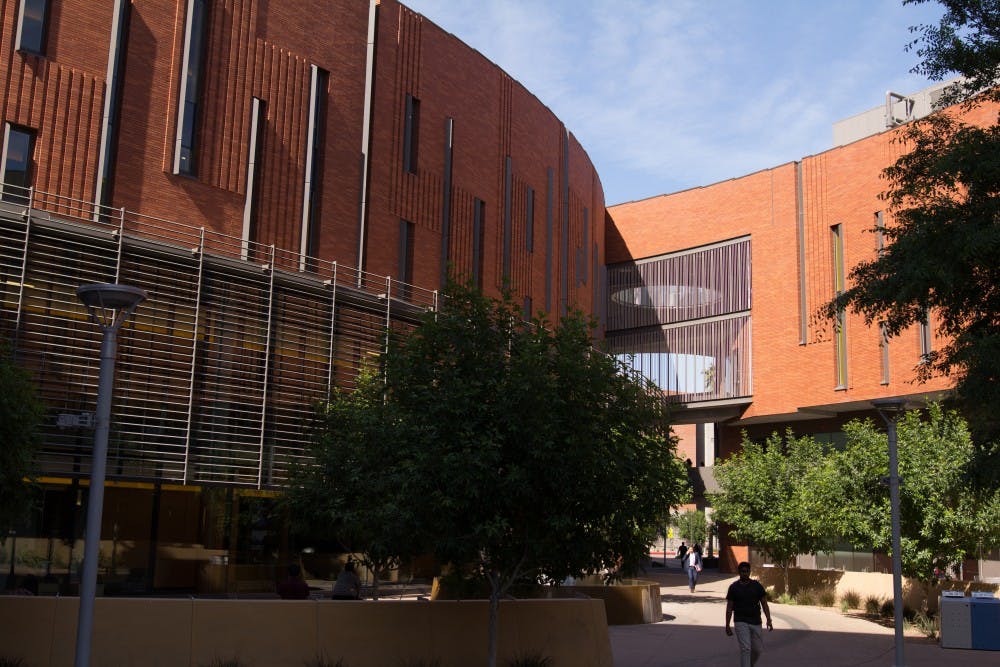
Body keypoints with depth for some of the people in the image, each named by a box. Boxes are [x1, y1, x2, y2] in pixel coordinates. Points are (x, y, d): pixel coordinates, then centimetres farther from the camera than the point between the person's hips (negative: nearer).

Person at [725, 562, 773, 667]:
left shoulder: (757, 585, 2)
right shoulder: (733, 587, -2)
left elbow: (764, 604, 3)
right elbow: (729, 608, 1)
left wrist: (769, 620, -7)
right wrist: (727, 625, -1)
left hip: (756, 622, 3)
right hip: (741, 622, -3)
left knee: (758, 649, 10)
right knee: (745, 649, -13)